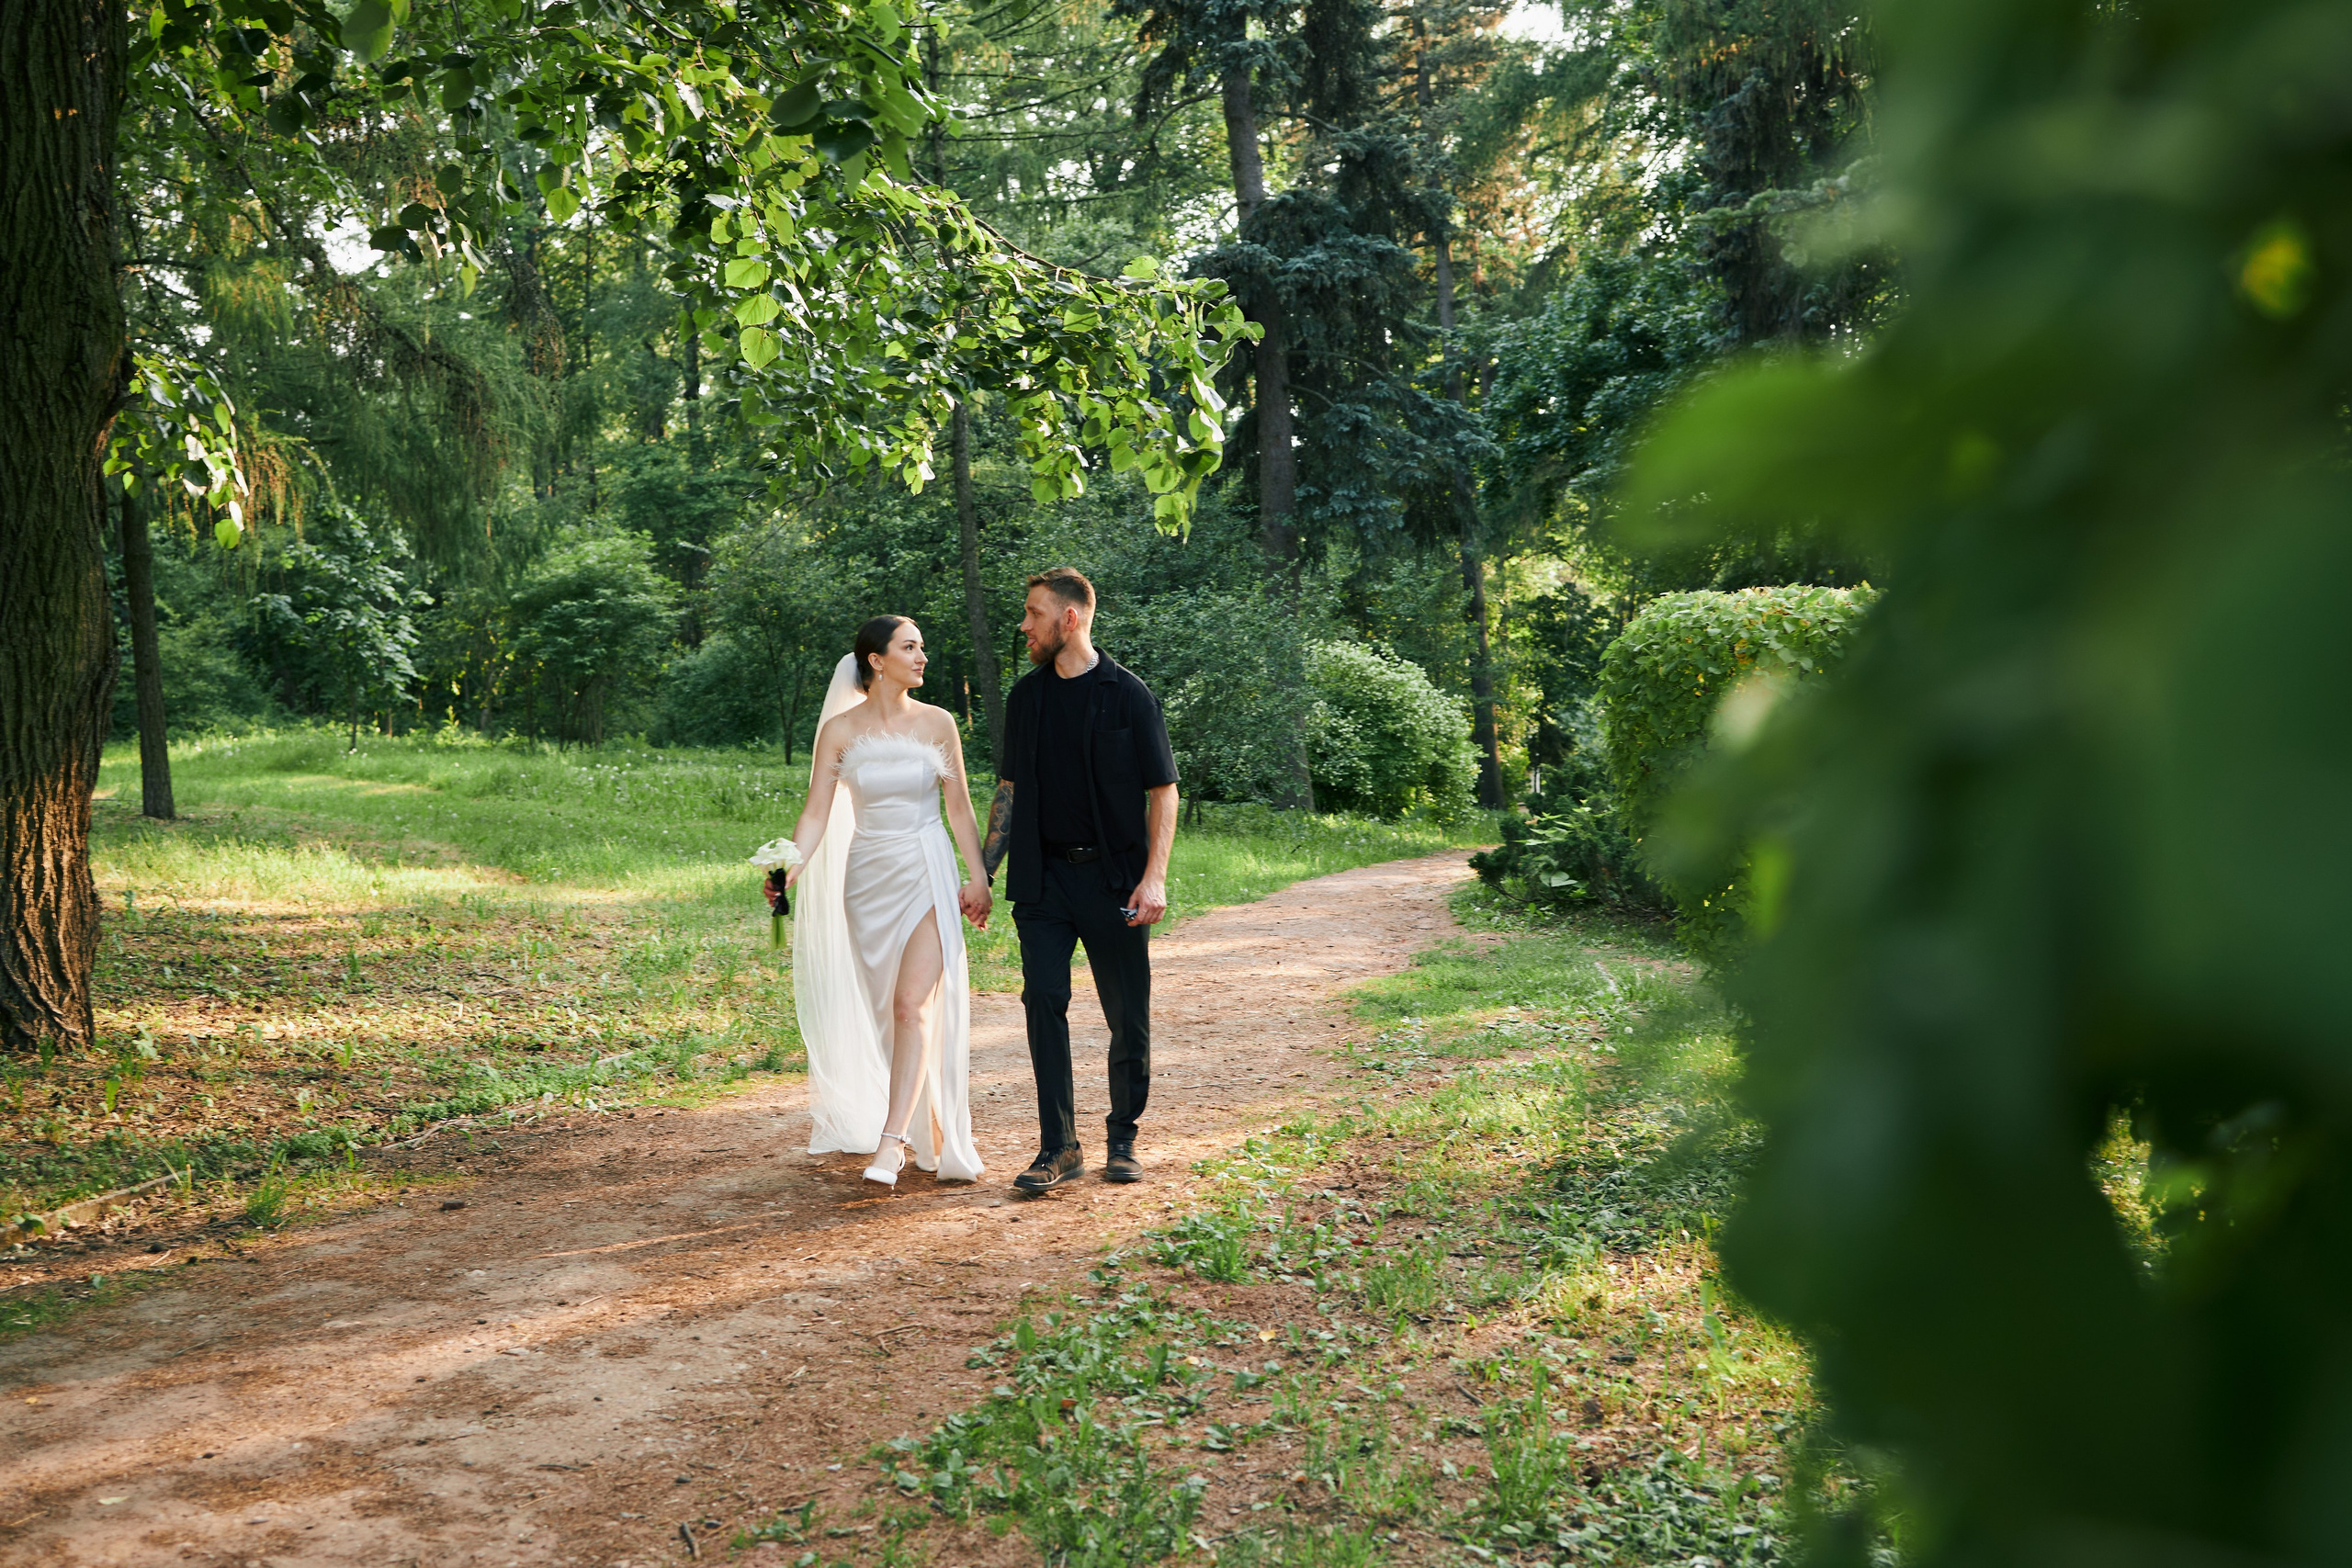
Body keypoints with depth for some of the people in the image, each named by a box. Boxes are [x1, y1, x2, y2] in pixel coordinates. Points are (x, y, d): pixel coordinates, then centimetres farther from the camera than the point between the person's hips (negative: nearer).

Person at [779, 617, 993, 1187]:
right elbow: (817, 812, -3)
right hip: (866, 877, 2)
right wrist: (790, 867, -18)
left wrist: (978, 878, 1)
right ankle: (920, 1127, 24)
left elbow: (960, 806, 6)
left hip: (926, 874, -1)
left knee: (913, 1005, -14)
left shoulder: (936, 723, 1)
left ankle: (893, 1142, -17)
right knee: (885, 1008, 9)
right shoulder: (840, 729, -1)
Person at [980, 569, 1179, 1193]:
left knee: (1128, 1017, 3)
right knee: (1044, 1002, -5)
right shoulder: (1026, 697, 10)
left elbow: (1163, 790, -3)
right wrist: (983, 872, 10)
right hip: (1044, 878, 3)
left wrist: (1154, 877, -13)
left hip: (1114, 877, -3)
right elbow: (1008, 790, 16)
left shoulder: (1128, 696, -3)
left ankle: (1123, 1139, 19)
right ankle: (1059, 1147, 1)